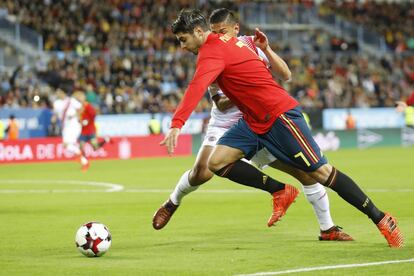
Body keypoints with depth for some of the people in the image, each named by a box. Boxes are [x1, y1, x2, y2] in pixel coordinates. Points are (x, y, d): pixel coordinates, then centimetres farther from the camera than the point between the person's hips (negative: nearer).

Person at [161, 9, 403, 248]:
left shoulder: (212, 51, -17)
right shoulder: (225, 41, 13)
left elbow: (197, 88, -34)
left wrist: (176, 125, -43)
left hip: (280, 114, -10)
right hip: (255, 121, 10)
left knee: (321, 172, -8)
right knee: (218, 162, -4)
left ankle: (382, 220, 0)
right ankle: (281, 192, 7)